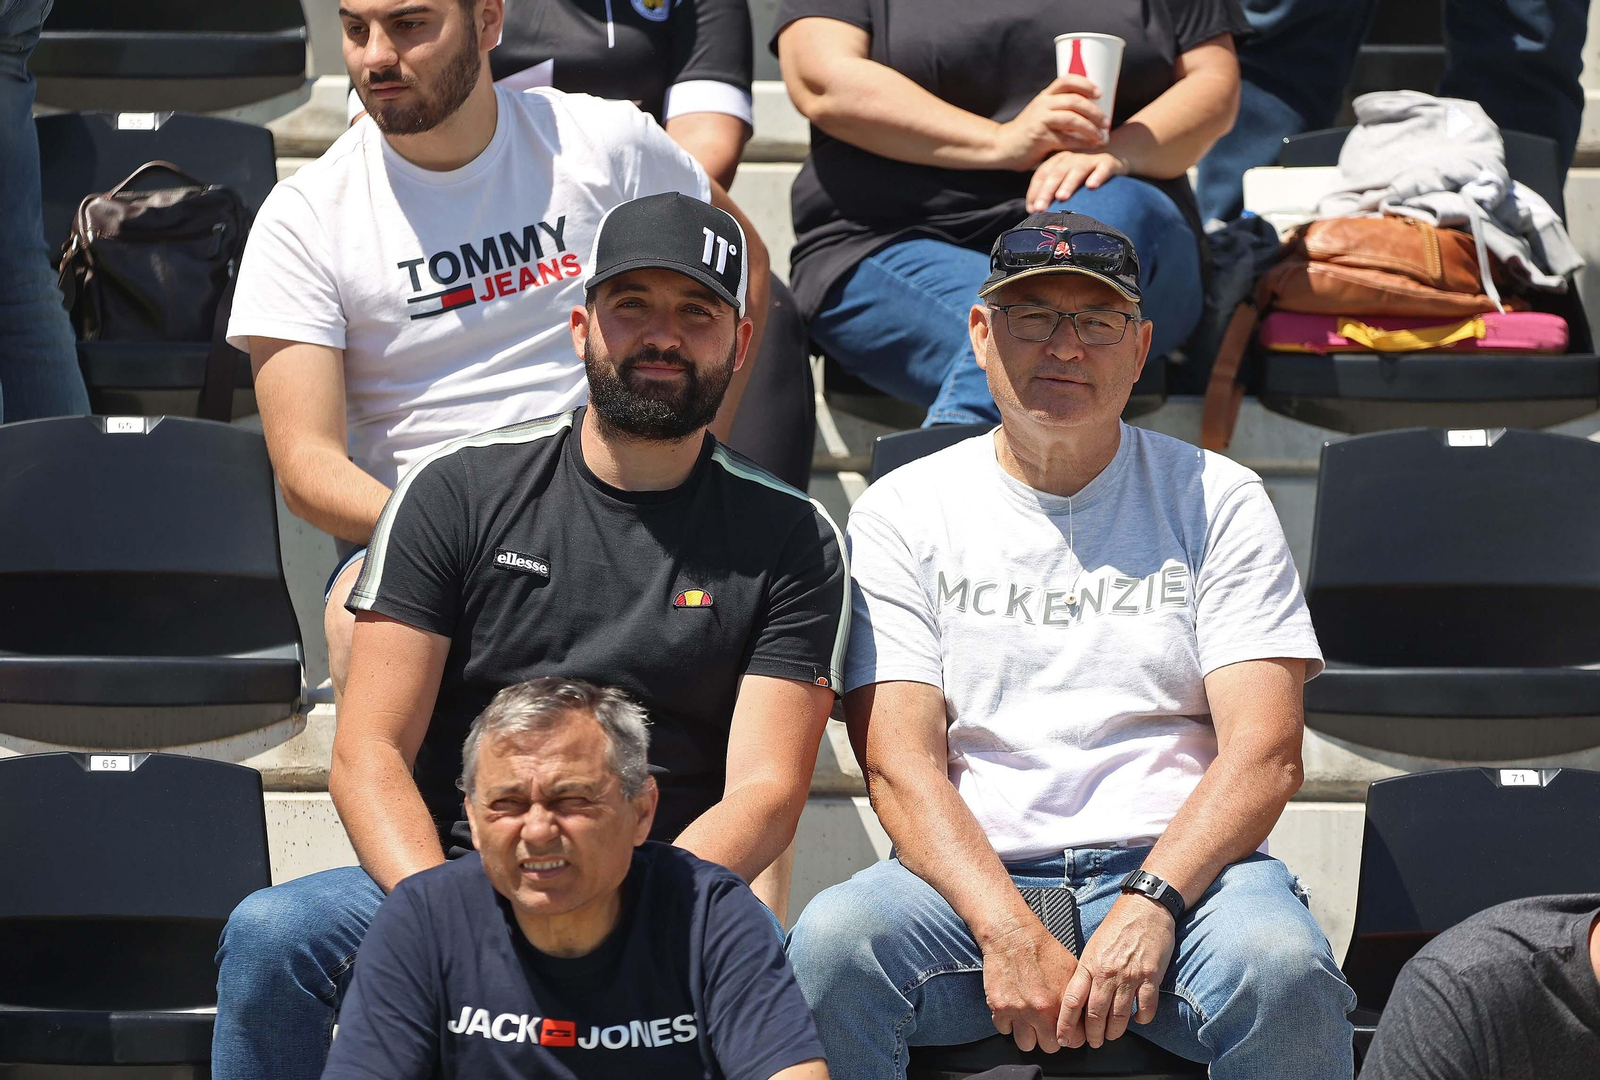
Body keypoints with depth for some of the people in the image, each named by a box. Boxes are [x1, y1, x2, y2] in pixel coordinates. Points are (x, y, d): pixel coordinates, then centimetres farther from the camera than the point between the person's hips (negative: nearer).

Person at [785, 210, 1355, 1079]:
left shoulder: (1217, 501, 10)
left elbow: (1265, 754, -1)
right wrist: (1011, 934, -18)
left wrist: (1148, 908, -18)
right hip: (973, 879, 0)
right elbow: (900, 766, -2)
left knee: (1280, 968, -33)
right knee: (831, 945, -31)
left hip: (1177, 866, 0)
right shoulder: (904, 511, 9)